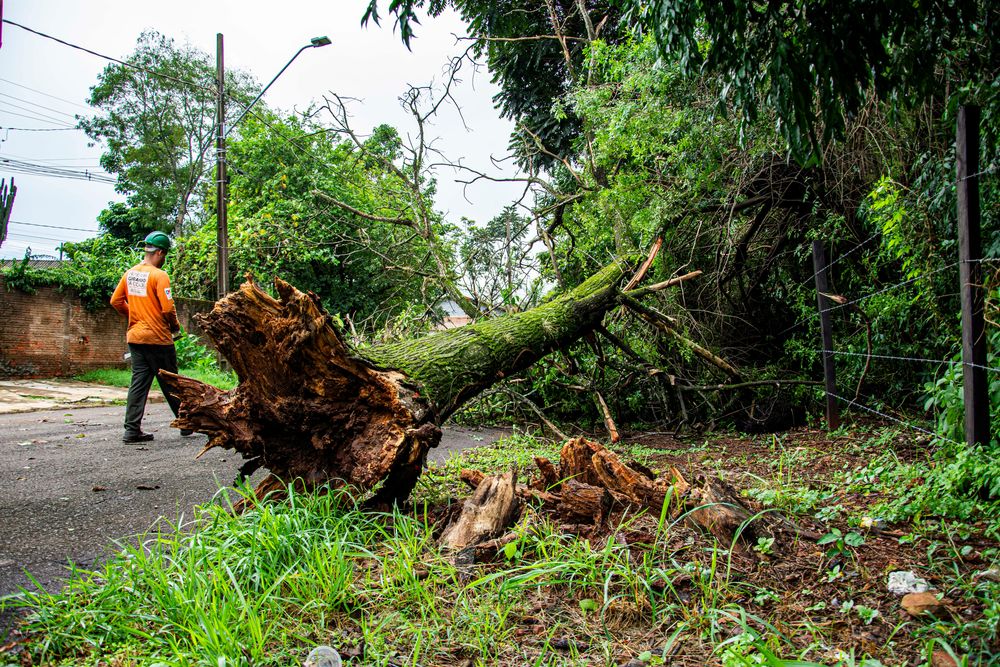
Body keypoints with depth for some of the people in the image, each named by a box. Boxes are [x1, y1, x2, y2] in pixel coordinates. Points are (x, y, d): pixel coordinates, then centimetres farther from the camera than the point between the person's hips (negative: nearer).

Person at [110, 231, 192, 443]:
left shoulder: (130, 273, 7)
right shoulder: (159, 275, -14)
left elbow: (116, 301, 11)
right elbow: (168, 308, -19)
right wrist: (175, 326, -1)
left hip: (135, 337, 6)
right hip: (157, 338, -6)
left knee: (139, 381, 8)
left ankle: (132, 429, 5)